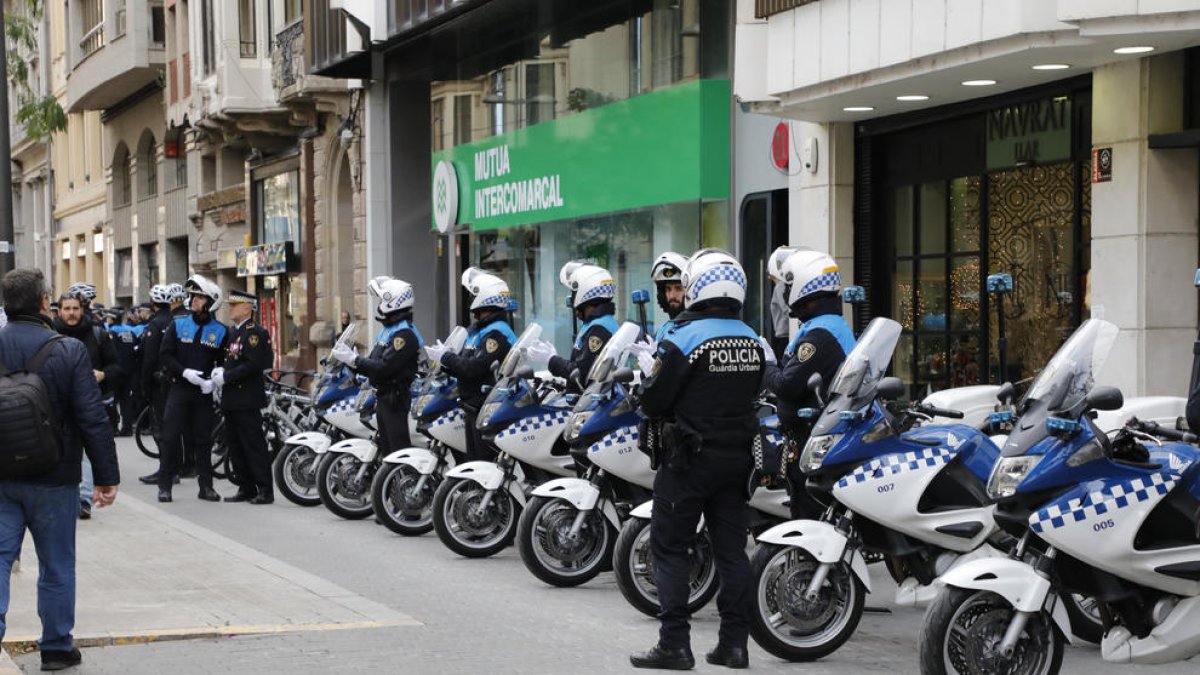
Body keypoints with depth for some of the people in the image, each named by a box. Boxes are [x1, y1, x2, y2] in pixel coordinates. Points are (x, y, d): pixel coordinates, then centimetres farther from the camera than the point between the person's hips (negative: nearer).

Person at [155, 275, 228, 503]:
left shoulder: (220, 331, 4)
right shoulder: (177, 325, 4)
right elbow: (165, 354, 0)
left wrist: (214, 381, -11)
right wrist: (184, 372, -15)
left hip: (204, 391, 1)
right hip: (179, 388, 0)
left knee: (203, 439, 6)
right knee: (170, 437, -4)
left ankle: (206, 485, 13)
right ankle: (164, 485, 3)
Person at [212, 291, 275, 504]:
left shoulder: (254, 332, -12)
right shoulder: (234, 332, 18)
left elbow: (253, 364, -20)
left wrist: (226, 377, -18)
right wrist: (220, 369, 3)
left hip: (247, 400, -10)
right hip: (232, 400, 10)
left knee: (254, 446, -7)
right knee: (235, 446, 11)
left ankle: (265, 490, -4)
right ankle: (246, 489, 17)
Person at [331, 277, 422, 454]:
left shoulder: (404, 334, -17)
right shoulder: (389, 330, 17)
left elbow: (385, 367, -24)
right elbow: (375, 363, 18)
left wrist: (355, 360, -18)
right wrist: (350, 357, 8)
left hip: (395, 398, -11)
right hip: (383, 397, 11)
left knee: (399, 447, -12)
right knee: (385, 447, 15)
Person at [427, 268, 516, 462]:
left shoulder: (497, 333, -15)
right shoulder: (476, 329, 17)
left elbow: (474, 368, -23)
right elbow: (464, 367, 19)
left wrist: (445, 357, -12)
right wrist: (443, 363, 0)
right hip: (473, 408, 10)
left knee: (485, 460, -11)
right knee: (474, 459, 14)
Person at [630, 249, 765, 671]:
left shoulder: (683, 339, -15)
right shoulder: (753, 341, 5)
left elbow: (653, 401, -13)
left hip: (690, 458, -6)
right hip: (737, 457, 6)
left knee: (670, 548, 1)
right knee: (731, 548, 10)